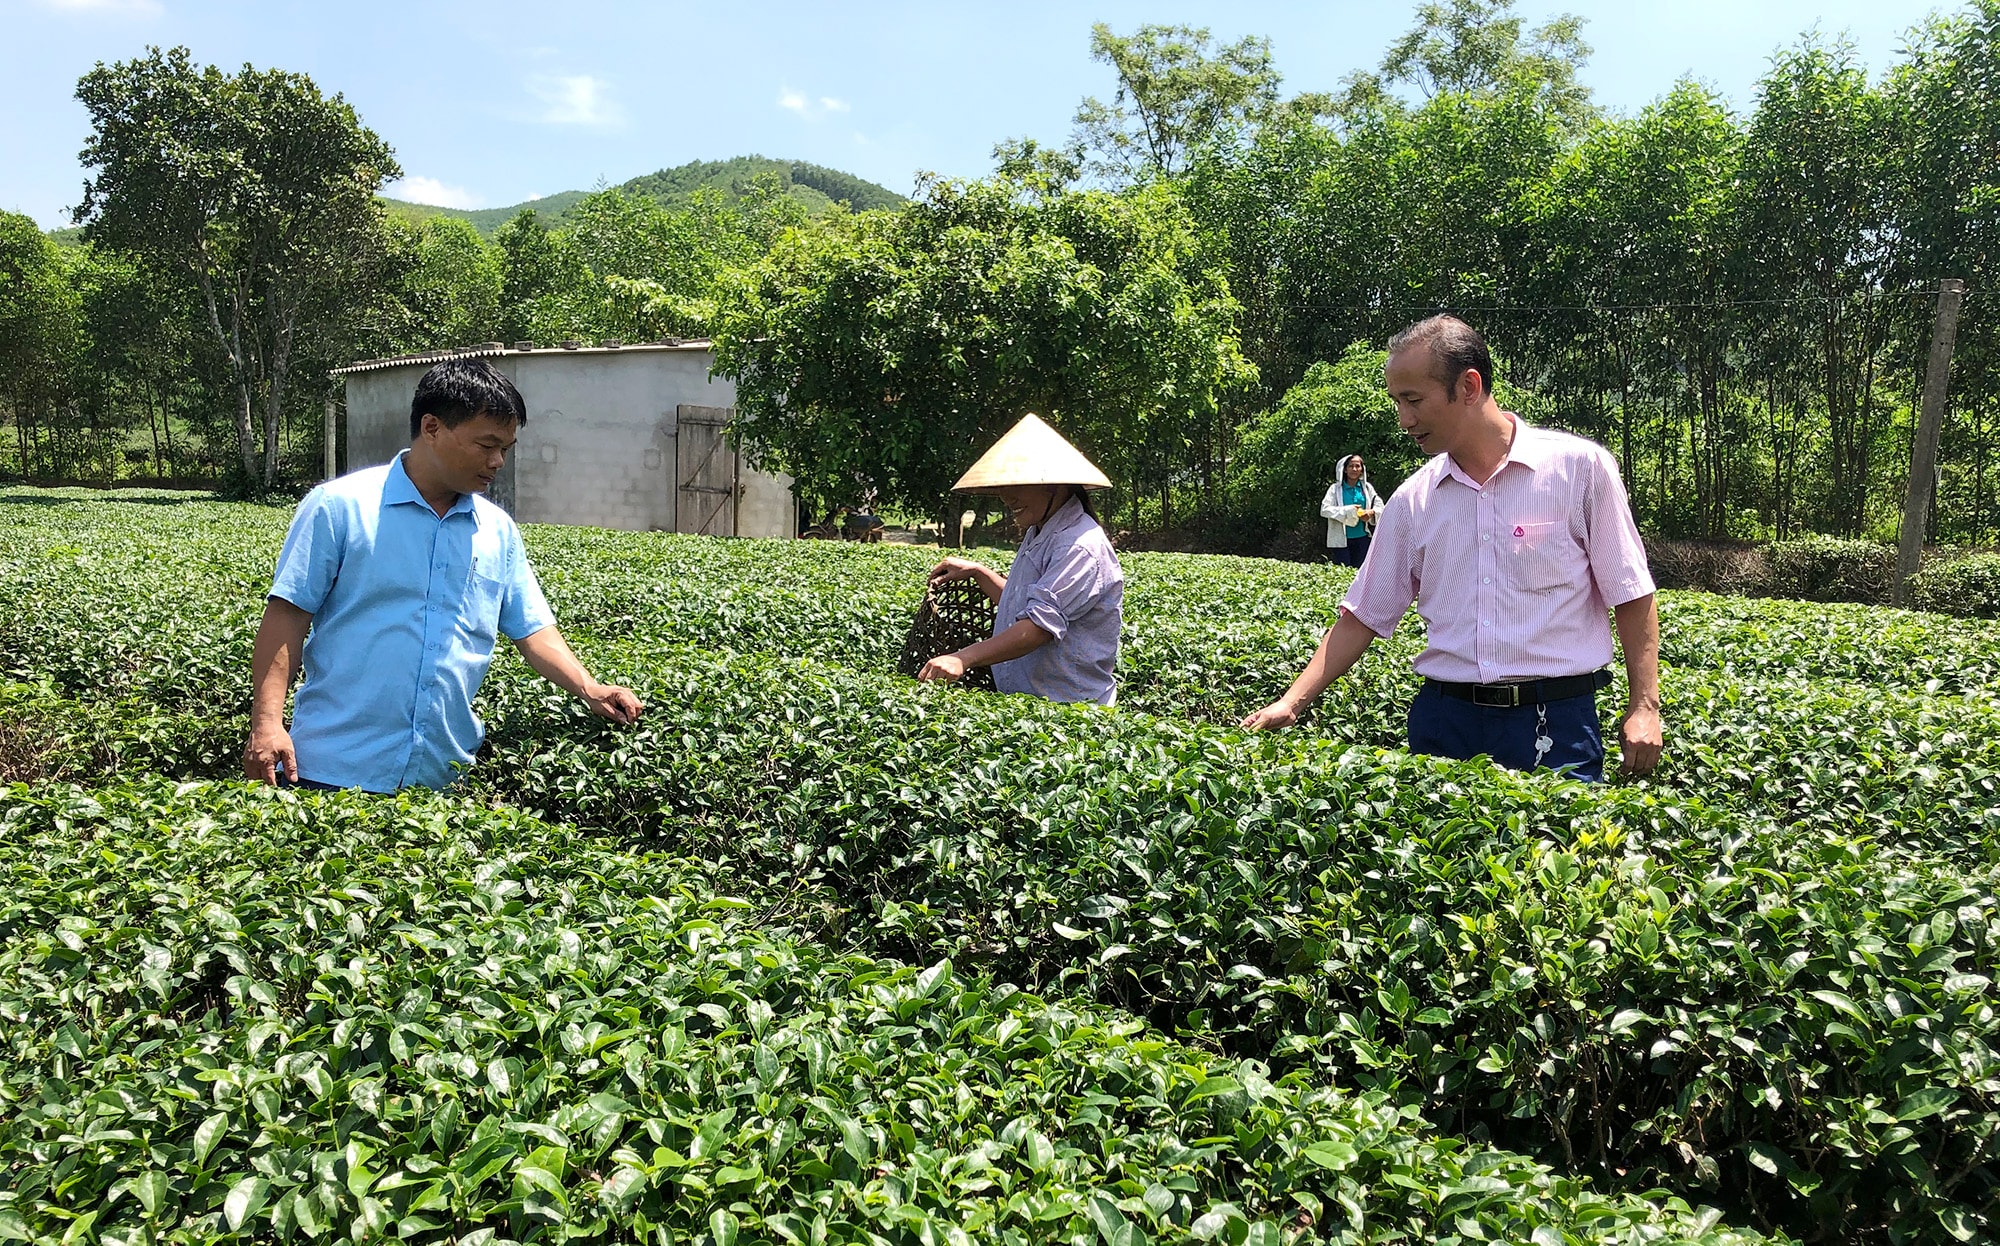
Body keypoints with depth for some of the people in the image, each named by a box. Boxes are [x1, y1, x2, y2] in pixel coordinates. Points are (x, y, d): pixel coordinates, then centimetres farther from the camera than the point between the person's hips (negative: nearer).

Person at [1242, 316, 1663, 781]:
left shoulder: (1580, 466, -3)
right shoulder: (1412, 500, 7)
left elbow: (1631, 595, 0)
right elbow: (1364, 616, 10)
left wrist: (1644, 705, -5)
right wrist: (1292, 702, 2)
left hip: (1555, 724, -3)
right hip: (1444, 718, 3)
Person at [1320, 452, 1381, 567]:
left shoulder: (1367, 487, 5)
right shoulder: (1336, 489, -5)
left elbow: (1380, 506, 5)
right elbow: (1324, 509, -14)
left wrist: (1372, 512, -18)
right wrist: (1347, 510, -23)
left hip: (1362, 538, 4)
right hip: (1341, 539, -3)